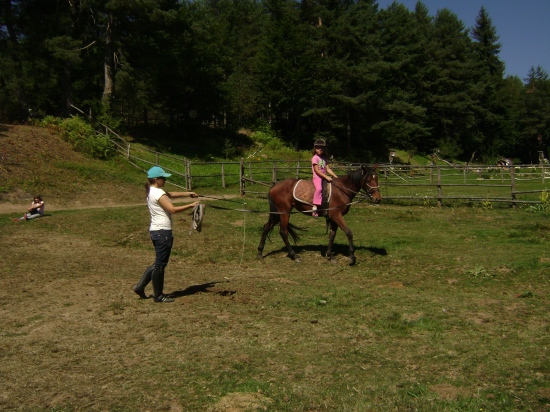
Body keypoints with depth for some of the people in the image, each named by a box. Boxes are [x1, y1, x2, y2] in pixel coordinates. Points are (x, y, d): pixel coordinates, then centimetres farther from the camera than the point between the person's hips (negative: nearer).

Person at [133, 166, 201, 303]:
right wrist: (191, 205, -19)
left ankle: (140, 286, 22)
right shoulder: (158, 193, -17)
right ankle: (158, 296, 12)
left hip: (156, 231, 10)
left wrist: (188, 194, 13)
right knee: (160, 264, 1)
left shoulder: (153, 191, 13)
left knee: (159, 262, 20)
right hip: (162, 232, -10)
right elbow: (173, 209, -24)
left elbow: (171, 194, 21)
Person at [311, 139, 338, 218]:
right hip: (317, 177, -8)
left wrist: (335, 176, 0)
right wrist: (326, 177, -21)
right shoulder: (315, 158, -5)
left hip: (324, 177, 8)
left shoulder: (324, 158, 15)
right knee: (319, 188, -34)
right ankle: (315, 207, -39)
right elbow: (317, 171, -13)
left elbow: (328, 169, 13)